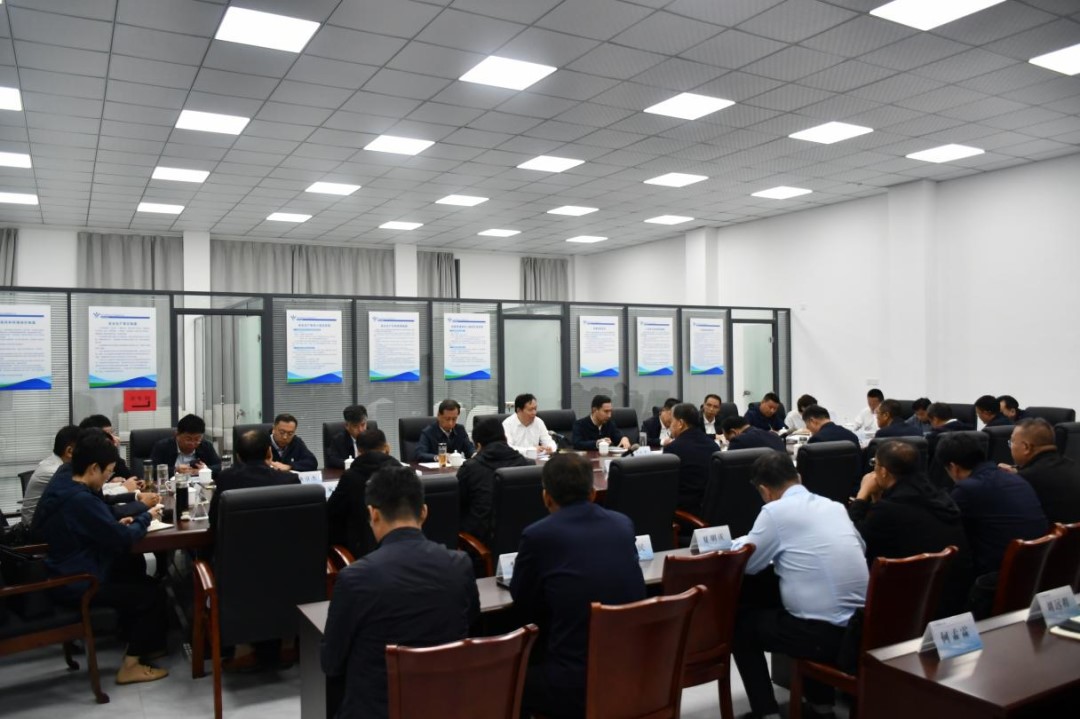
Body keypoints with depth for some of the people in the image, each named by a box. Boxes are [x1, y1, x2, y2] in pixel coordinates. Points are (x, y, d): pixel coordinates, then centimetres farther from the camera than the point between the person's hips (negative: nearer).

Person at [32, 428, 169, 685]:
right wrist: (146, 517, -6)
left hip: (65, 572, 10)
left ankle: (136, 641, 29)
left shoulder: (63, 481, 2)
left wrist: (115, 524, -1)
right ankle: (130, 665, 5)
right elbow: (123, 539, -23)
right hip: (76, 584, -10)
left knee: (132, 571, 20)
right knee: (153, 592, -3)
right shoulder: (80, 500, -29)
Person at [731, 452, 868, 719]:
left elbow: (746, 564, 0)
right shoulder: (834, 505, 9)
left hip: (824, 634, -7)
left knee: (740, 621, 16)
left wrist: (739, 542, 23)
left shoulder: (775, 510, -9)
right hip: (860, 627, 7)